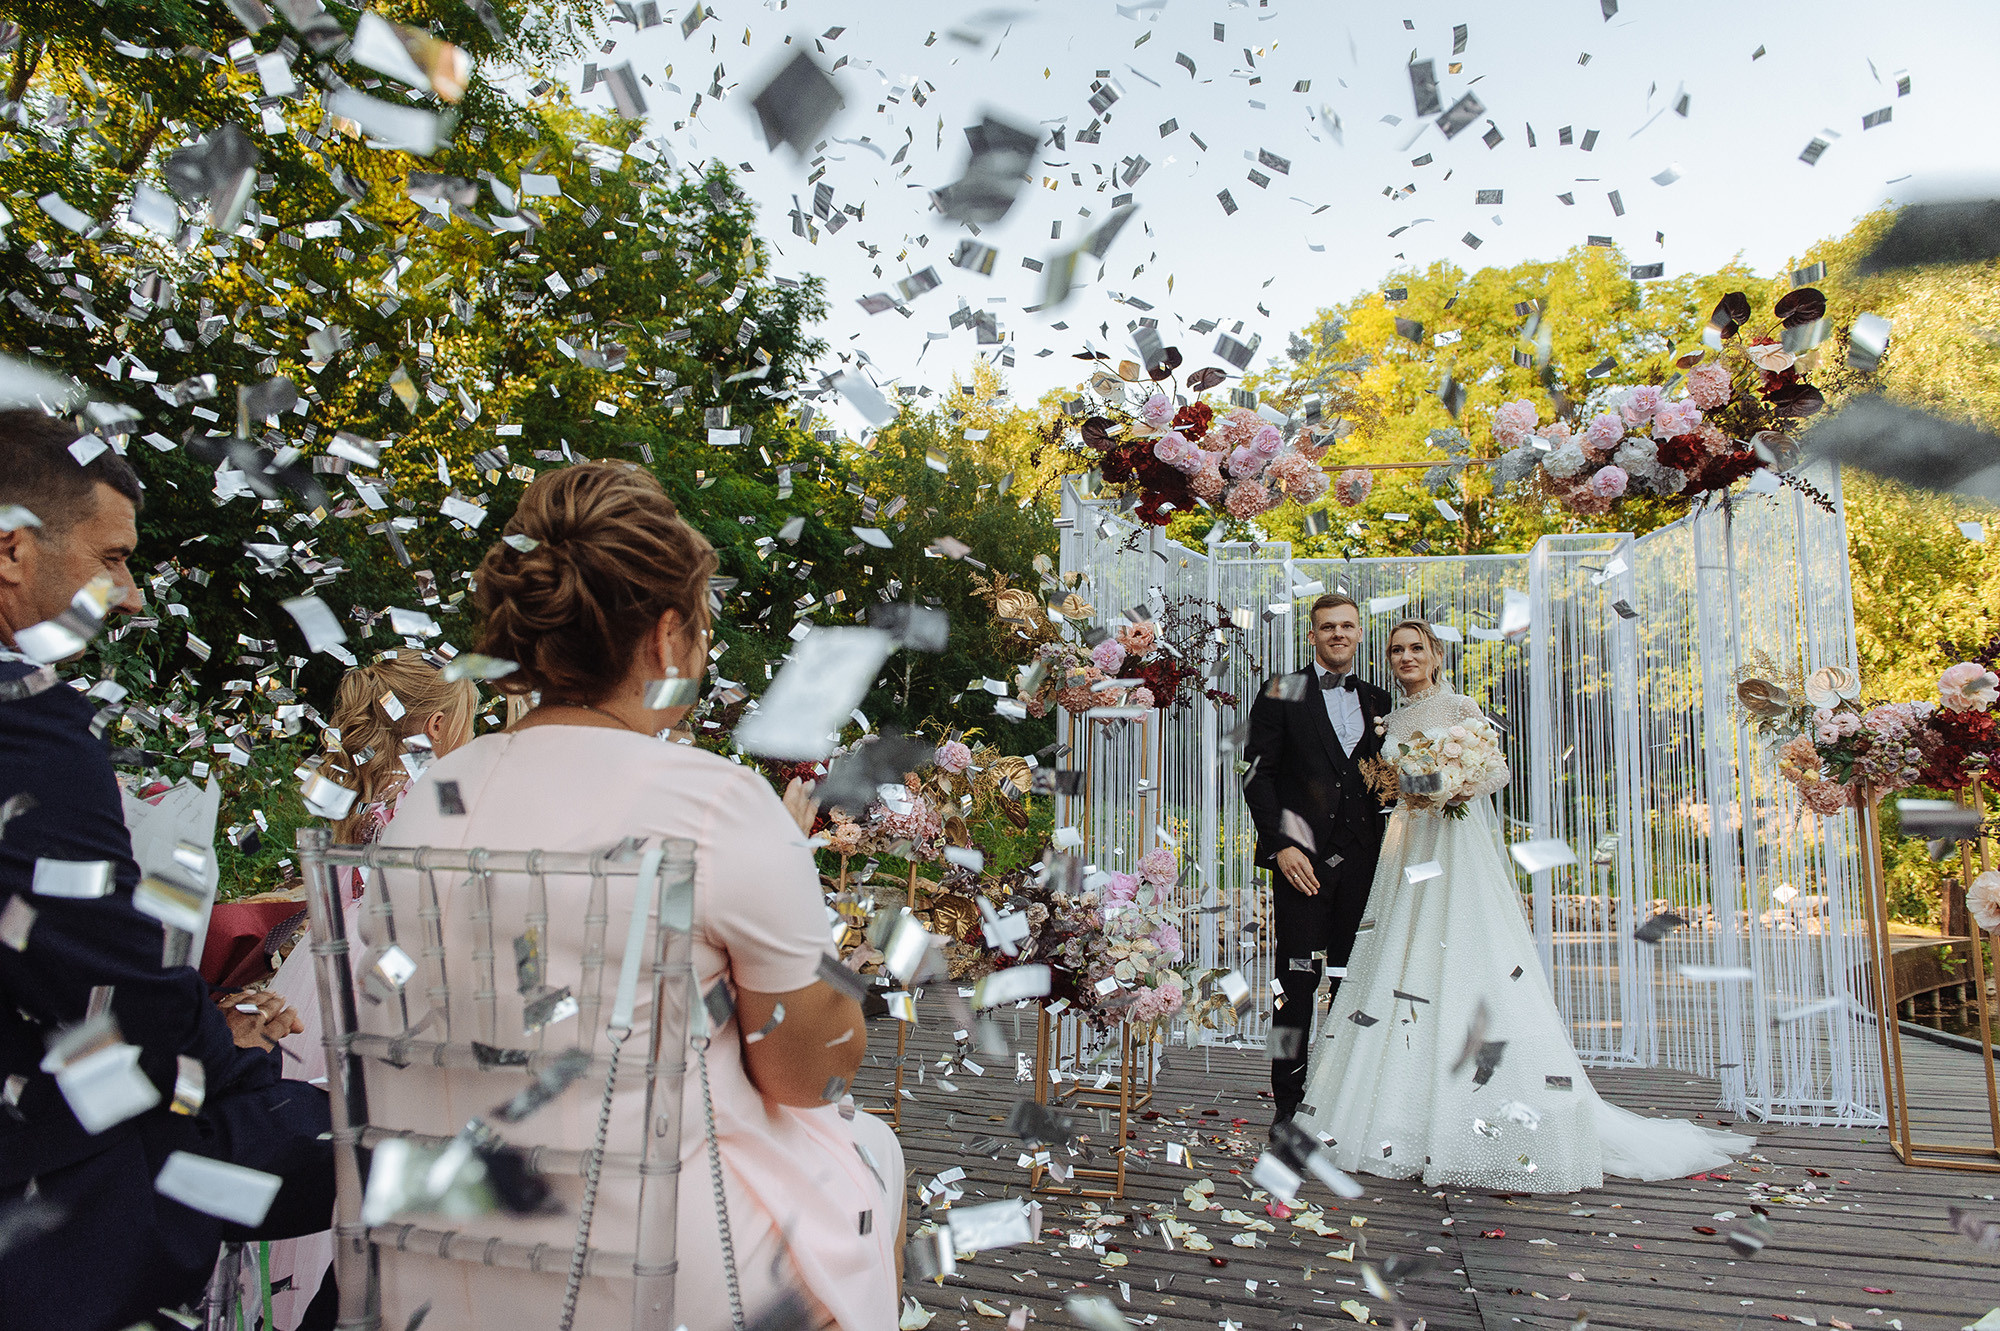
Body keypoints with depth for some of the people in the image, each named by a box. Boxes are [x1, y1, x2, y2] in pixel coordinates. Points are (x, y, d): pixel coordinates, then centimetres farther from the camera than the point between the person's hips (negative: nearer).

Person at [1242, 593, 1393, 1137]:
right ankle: (1288, 1101, 8)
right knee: (1298, 982, -2)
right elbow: (1258, 775, -3)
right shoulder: (1282, 694, 2)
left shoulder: (1377, 701, 15)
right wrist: (1281, 845, -12)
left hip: (1362, 860, 4)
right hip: (1303, 858, -4)